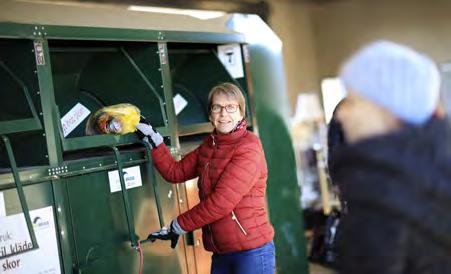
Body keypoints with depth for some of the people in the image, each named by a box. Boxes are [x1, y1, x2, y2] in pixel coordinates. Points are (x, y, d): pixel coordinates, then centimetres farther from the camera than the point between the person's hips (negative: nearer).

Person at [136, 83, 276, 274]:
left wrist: (178, 226, -12)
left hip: (251, 251, -7)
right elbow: (174, 172, 12)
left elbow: (221, 202, -20)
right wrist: (153, 138, 7)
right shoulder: (209, 145, 10)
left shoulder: (248, 148, -15)